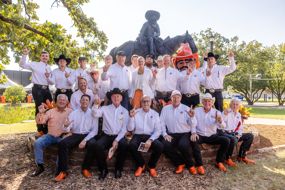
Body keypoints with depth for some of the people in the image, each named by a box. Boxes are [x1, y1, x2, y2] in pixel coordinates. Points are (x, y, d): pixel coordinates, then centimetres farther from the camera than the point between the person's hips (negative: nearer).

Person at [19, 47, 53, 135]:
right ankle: (40, 130, 15)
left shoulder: (49, 68, 16)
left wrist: (48, 77, -5)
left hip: (46, 89, 6)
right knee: (39, 108, 1)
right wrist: (25, 55, -22)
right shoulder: (35, 64, 1)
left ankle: (47, 129, 24)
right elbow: (22, 64, -10)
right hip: (37, 89, -5)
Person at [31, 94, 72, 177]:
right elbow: (40, 122, 4)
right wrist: (40, 113, -13)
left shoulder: (70, 111, 3)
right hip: (50, 135, 3)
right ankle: (40, 166, -7)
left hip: (62, 136, -3)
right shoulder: (51, 111, 10)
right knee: (37, 143, -19)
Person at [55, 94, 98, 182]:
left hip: (88, 135, -2)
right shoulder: (74, 113, 7)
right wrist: (66, 126, -26)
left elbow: (95, 130, -5)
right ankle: (63, 171, -16)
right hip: (75, 135, 2)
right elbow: (67, 129, 0)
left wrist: (85, 140, -17)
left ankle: (85, 168, -12)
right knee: (62, 143, -25)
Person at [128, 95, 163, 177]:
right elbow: (130, 129, -2)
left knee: (160, 146, -28)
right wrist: (131, 117, -16)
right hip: (138, 136, 0)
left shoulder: (155, 114, 5)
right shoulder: (135, 112, 3)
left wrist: (150, 140, -18)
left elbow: (158, 130, -2)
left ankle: (152, 166, 2)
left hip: (150, 136, 1)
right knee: (131, 145, -32)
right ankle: (141, 165, -1)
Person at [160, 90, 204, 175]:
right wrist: (165, 134, -10)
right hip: (172, 134, 2)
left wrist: (192, 117, -25)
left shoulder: (186, 108, 3)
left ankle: (190, 165, -3)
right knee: (165, 145, -27)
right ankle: (180, 163, -4)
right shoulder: (165, 109, 8)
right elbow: (162, 123, 4)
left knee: (183, 145, -33)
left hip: (185, 134, -2)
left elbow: (193, 125, -5)